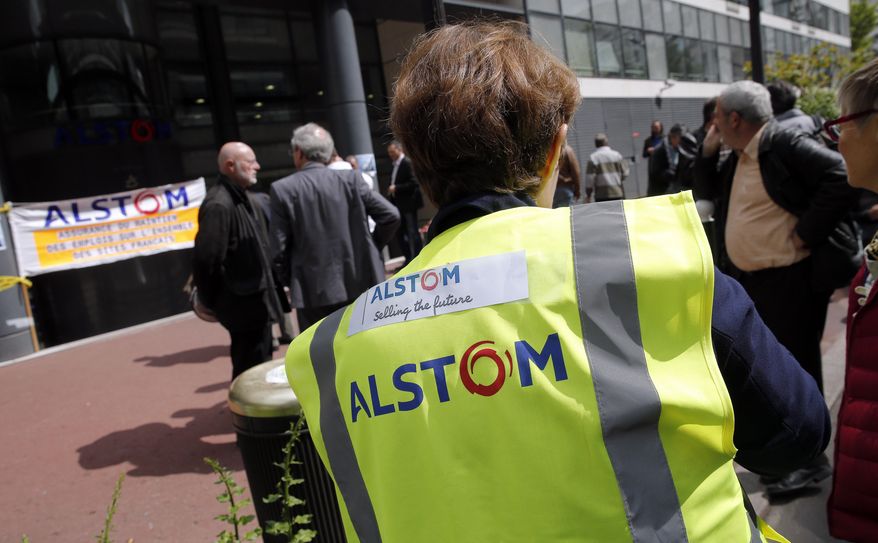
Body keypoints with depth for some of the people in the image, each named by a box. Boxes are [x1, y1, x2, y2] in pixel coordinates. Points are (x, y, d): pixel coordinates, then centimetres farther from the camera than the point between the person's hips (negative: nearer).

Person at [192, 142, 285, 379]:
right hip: (243, 303, -10)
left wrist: (266, 287, 14)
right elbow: (207, 259, -25)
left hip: (255, 298, 10)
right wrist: (213, 301, -13)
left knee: (258, 366, 20)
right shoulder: (219, 205, -21)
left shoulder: (244, 198, 11)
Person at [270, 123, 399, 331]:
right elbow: (391, 216, -4)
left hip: (314, 291, -2)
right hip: (360, 284, 2)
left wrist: (291, 281, 10)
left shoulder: (283, 189, -6)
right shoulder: (351, 179, -1)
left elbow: (279, 249, -6)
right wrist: (371, 247, 11)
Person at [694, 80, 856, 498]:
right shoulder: (738, 158, 12)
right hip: (746, 280, 9)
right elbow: (708, 194, 22)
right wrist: (708, 151, 8)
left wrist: (807, 234, -21)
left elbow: (841, 177, -23)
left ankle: (809, 458, 16)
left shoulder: (786, 145, -15)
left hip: (789, 279, -9)